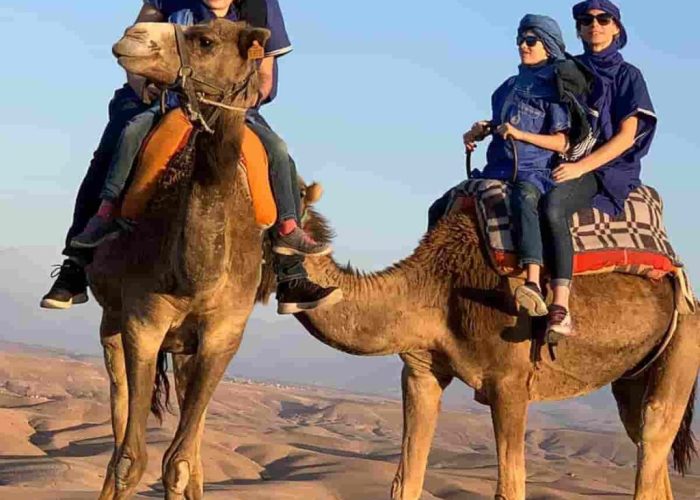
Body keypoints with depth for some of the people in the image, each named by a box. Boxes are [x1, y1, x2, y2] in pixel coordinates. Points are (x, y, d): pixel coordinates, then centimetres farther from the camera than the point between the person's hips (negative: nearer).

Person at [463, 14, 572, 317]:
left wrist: (520, 134, -18)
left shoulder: (554, 88, 1)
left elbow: (562, 142, -7)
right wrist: (478, 131, 12)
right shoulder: (510, 86, 21)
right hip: (497, 170, 9)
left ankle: (534, 286, -58)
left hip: (533, 171, -9)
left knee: (523, 199, -42)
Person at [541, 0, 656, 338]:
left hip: (610, 171, -7)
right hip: (565, 166, 7)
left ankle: (560, 309, -45)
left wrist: (581, 167, -17)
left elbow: (626, 137, -4)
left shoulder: (627, 75, 5)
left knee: (553, 205, -36)